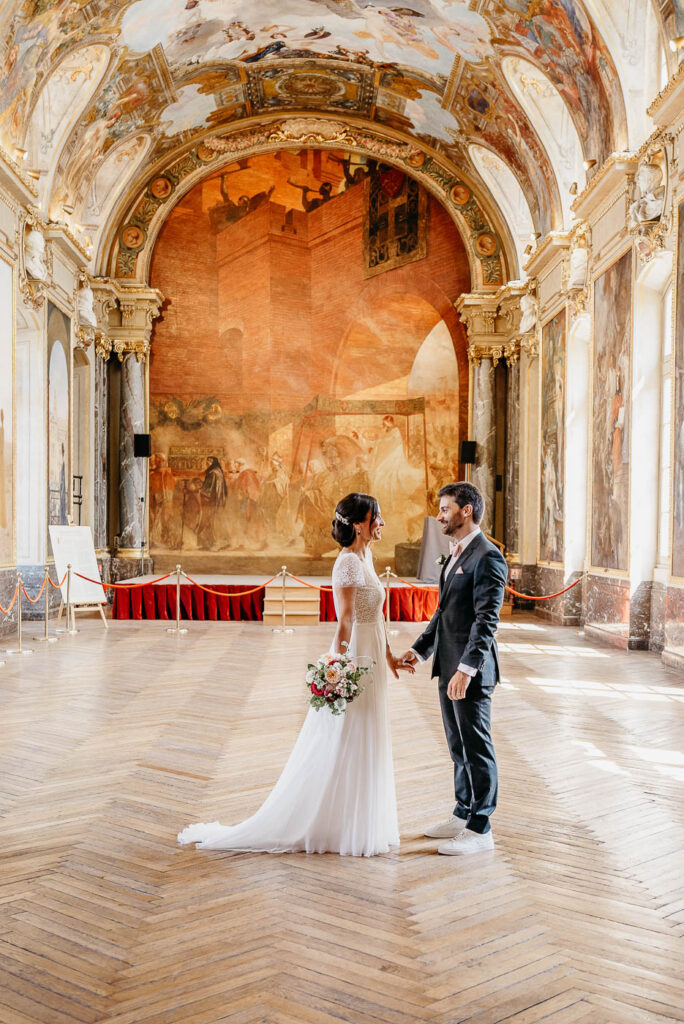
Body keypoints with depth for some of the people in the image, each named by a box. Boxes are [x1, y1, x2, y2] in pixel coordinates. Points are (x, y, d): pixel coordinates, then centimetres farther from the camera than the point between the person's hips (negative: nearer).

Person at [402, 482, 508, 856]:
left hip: (470, 670, -10)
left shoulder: (487, 557, -15)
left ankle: (480, 829, 12)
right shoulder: (456, 555, 16)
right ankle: (464, 814, 32)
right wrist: (420, 649, 15)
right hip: (448, 667, 10)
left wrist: (466, 669, -26)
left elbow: (486, 619, -21)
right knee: (459, 746, 18)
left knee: (476, 748, 1)